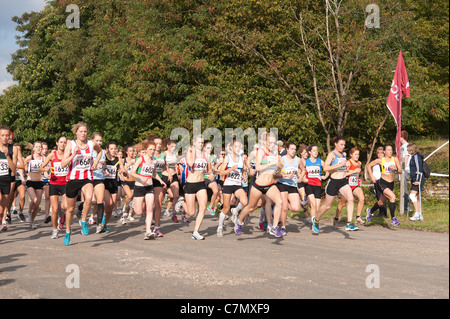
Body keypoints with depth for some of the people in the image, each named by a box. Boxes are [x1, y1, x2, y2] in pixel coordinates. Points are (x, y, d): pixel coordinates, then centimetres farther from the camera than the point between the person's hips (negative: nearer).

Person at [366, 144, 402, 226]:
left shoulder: (395, 159, 3)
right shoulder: (380, 160, -5)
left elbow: (400, 171, 0)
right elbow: (369, 166, 6)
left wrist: (395, 168, -21)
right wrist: (372, 176, -3)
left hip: (391, 184, 5)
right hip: (382, 183, -5)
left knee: (381, 202, 17)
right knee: (392, 197, -26)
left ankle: (370, 211, 47)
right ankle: (393, 218, -18)